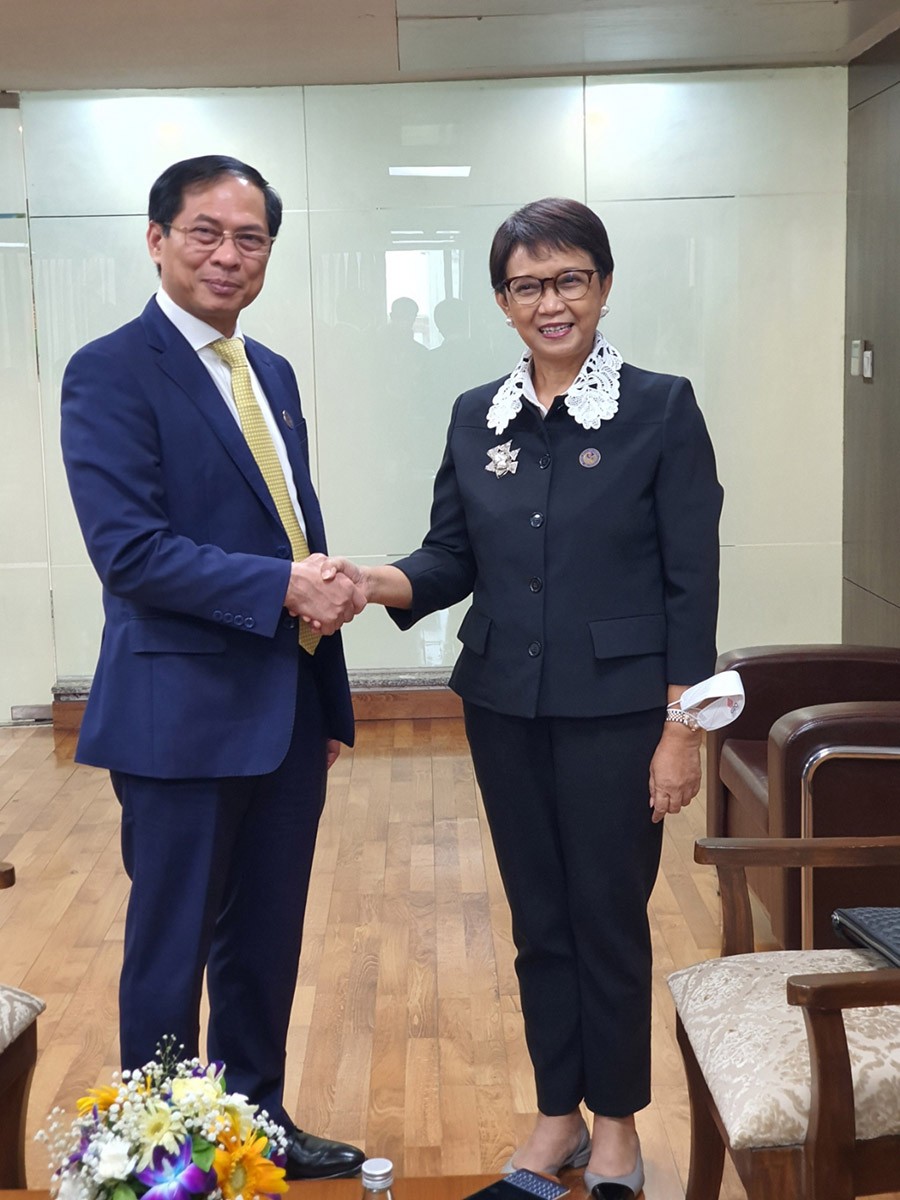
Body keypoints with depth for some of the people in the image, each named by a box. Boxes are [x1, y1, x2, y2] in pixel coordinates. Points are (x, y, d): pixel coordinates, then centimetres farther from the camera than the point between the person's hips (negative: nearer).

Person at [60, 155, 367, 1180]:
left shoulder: (272, 375, 13)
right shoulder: (110, 373, -10)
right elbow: (128, 550, -19)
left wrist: (331, 697, 16)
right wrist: (283, 586, -21)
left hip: (287, 711, 7)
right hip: (184, 715, -7)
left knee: (266, 942, 18)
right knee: (171, 950, 7)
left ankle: (259, 1123, 35)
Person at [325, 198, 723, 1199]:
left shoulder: (660, 408, -8)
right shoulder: (476, 418, 5)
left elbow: (690, 581, -8)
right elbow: (452, 559, 7)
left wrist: (681, 730, -11)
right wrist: (378, 582, -14)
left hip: (614, 711, -4)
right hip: (504, 709, 4)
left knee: (610, 916, 8)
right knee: (538, 919, 14)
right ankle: (557, 1112, 32)